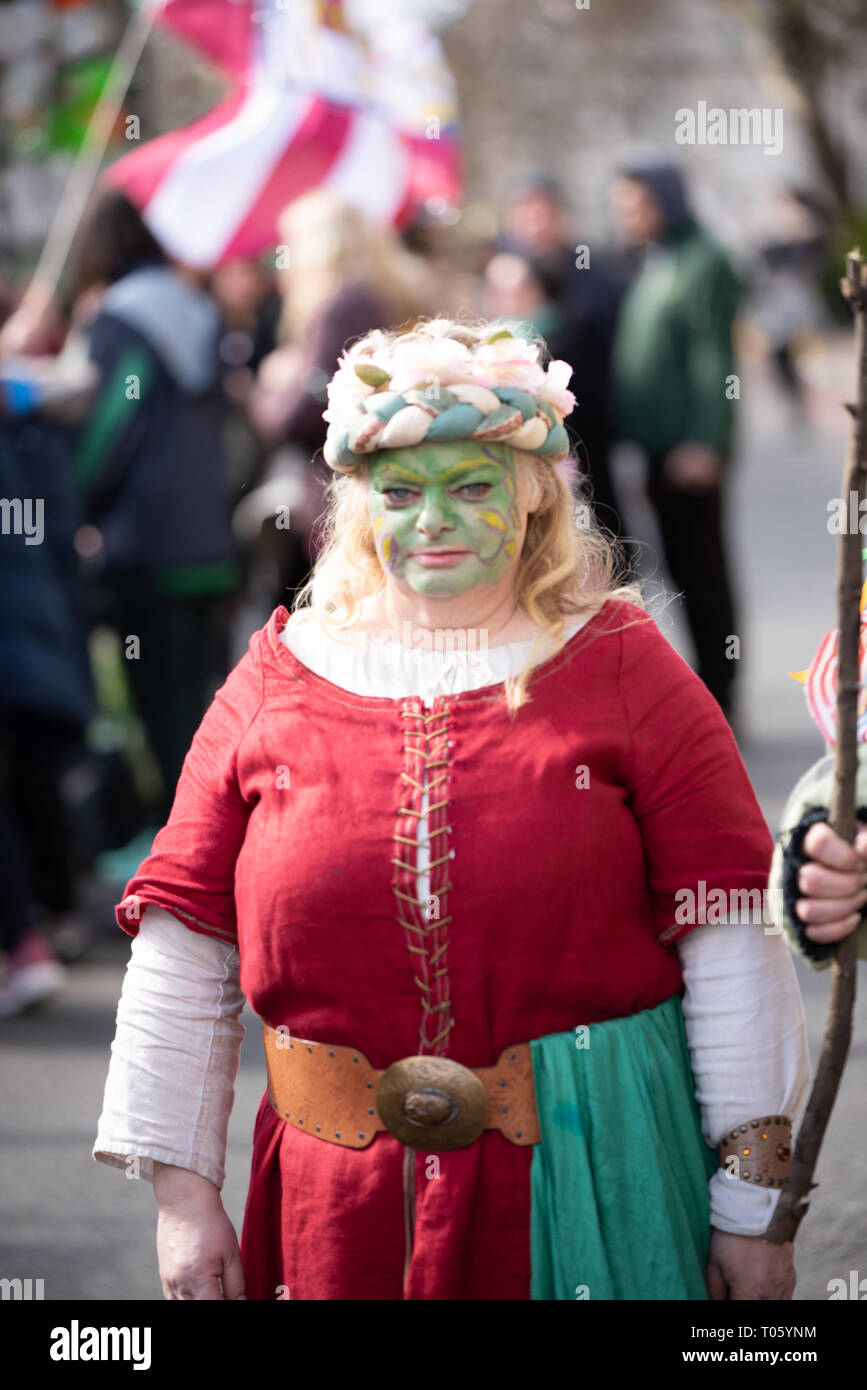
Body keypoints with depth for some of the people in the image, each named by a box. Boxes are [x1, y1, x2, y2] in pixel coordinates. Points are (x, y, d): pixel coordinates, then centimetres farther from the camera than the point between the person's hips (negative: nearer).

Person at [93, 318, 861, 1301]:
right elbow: (182, 954, 7)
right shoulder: (277, 685, 4)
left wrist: (752, 1203, -6)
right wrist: (182, 1191, 3)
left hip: (588, 1189, -2)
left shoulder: (621, 669, -1)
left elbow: (731, 945, -3)